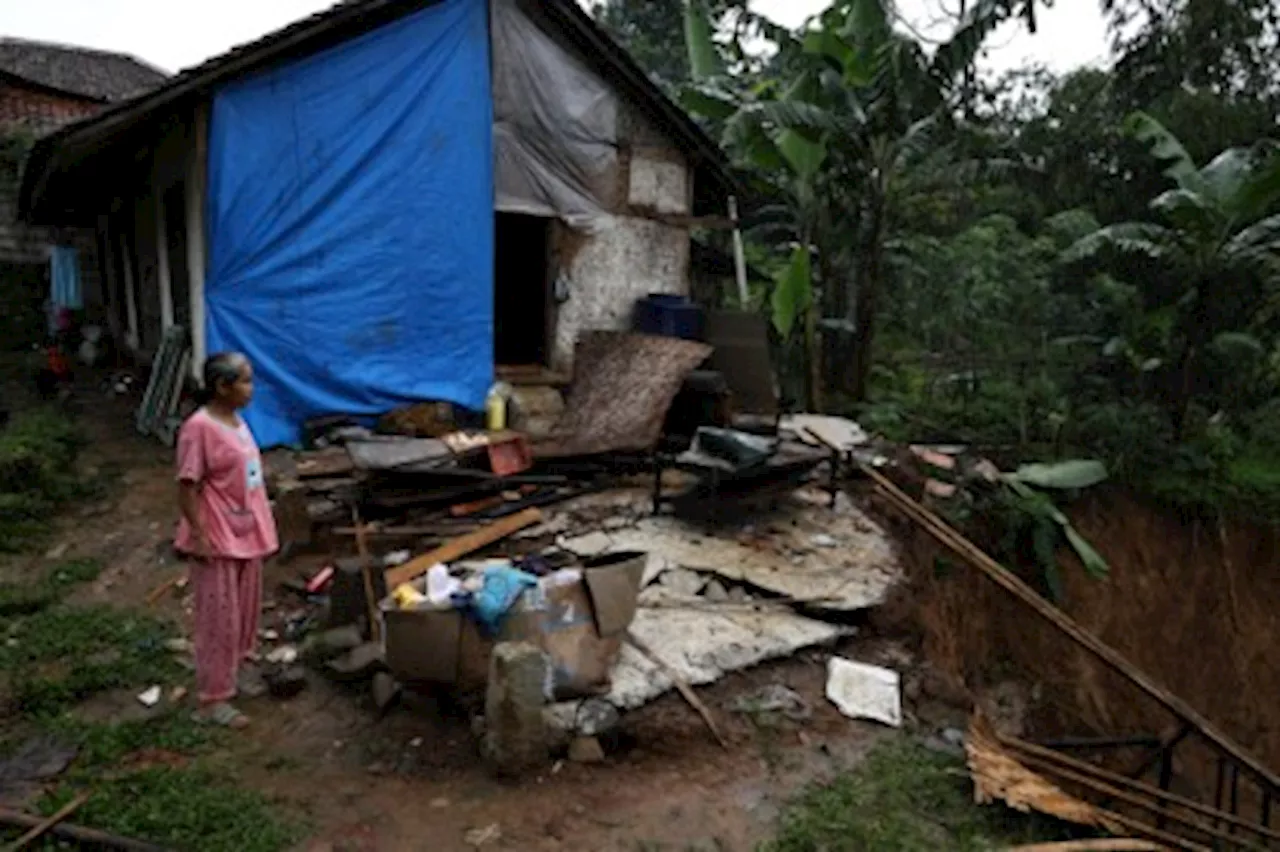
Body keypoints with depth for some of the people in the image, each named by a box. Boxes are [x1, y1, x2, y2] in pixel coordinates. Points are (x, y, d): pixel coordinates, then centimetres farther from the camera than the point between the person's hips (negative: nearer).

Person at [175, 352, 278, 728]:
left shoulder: (236, 420, 7)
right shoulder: (199, 428, -20)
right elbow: (187, 487, -19)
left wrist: (260, 526, 18)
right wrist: (198, 535, -19)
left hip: (246, 532, 8)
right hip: (217, 539, -8)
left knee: (246, 608, 20)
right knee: (219, 618, 0)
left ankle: (240, 665, 39)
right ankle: (212, 699, 11)